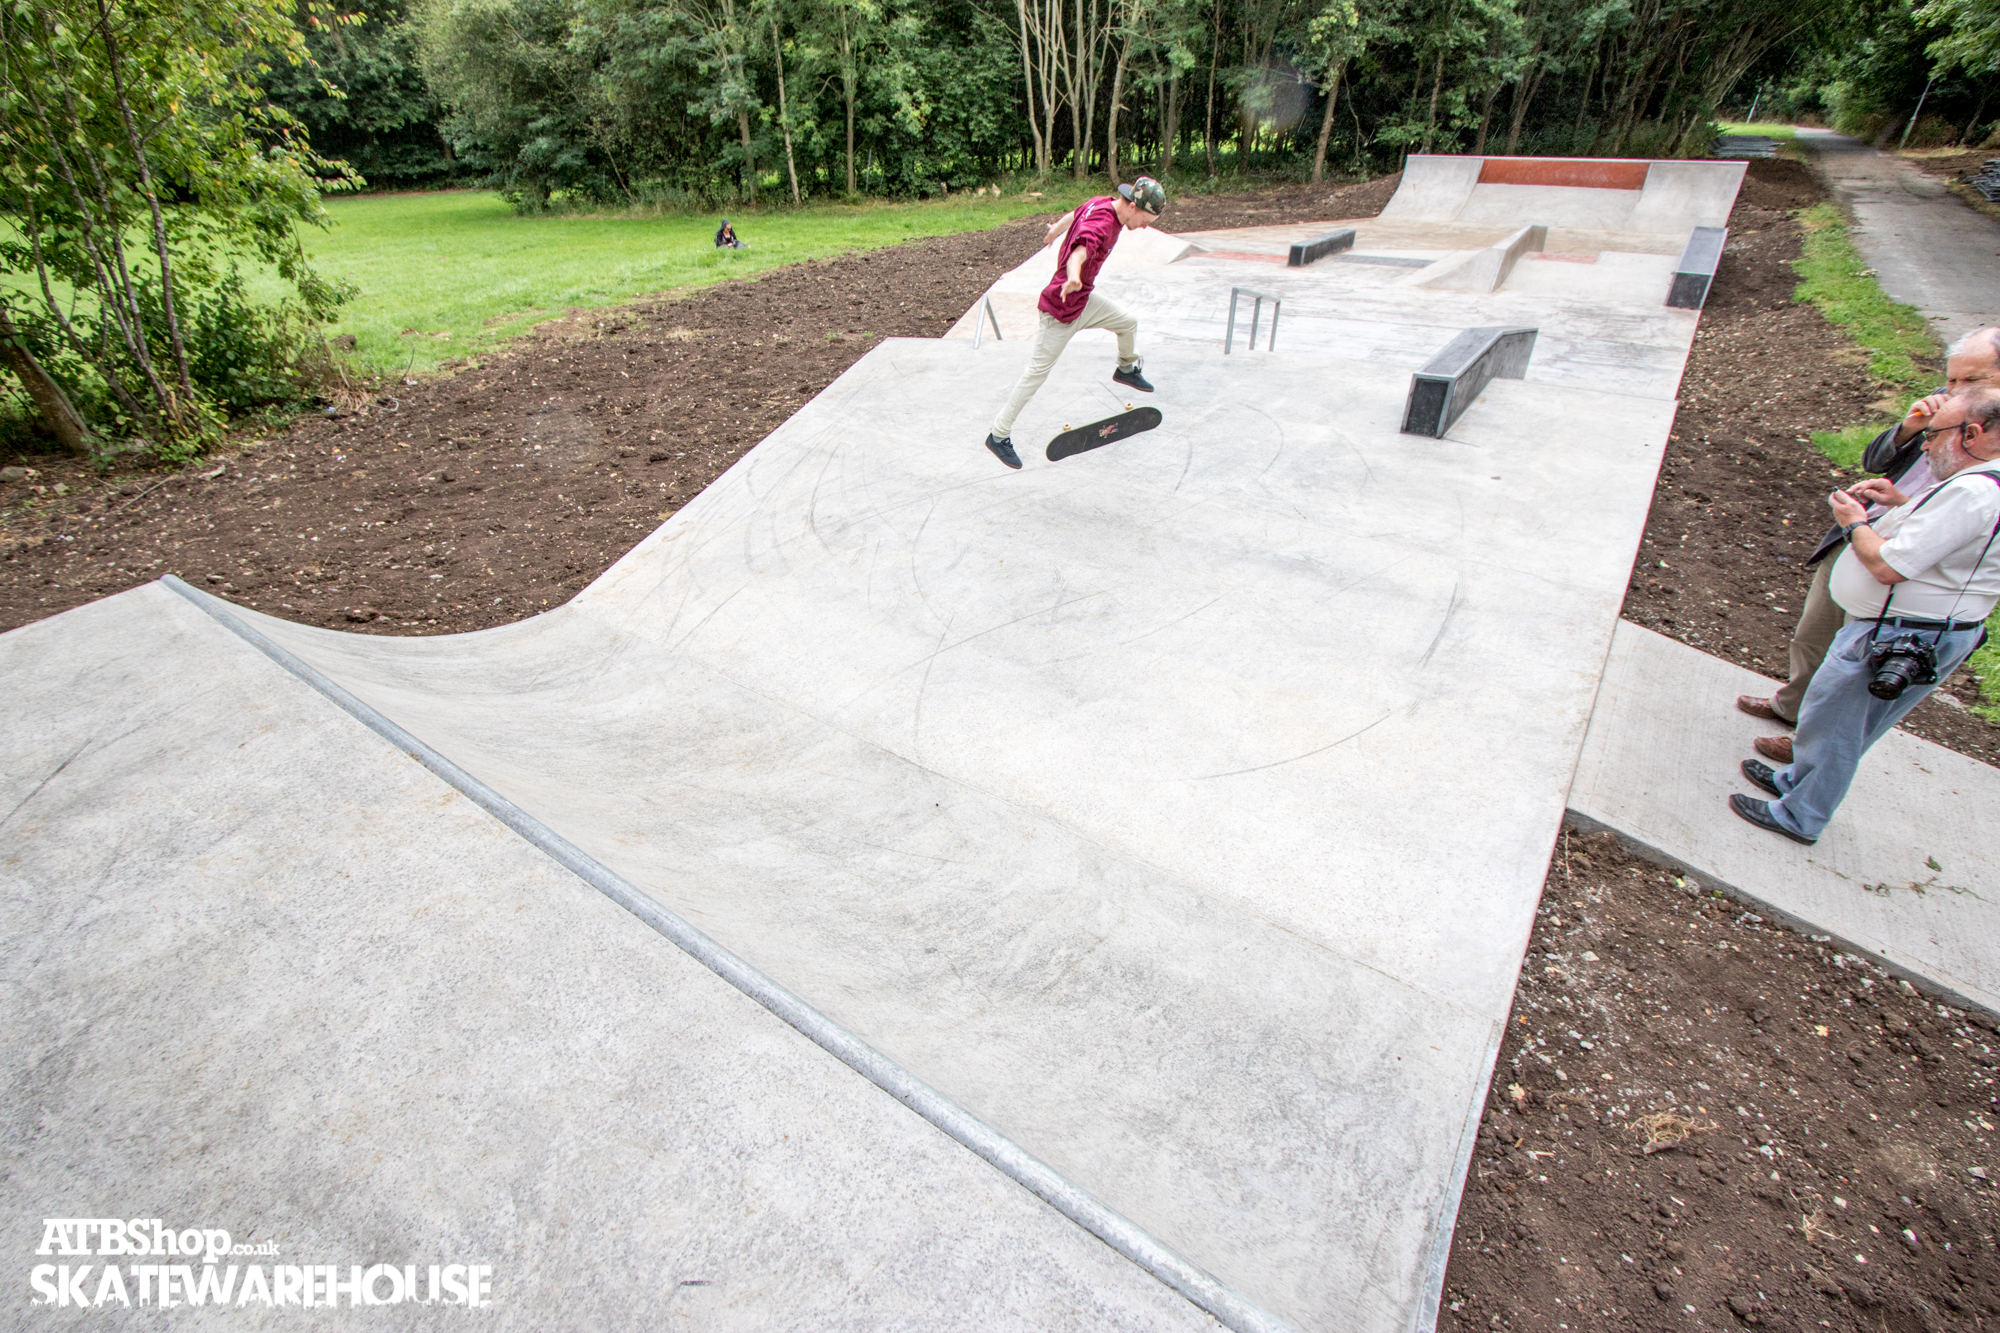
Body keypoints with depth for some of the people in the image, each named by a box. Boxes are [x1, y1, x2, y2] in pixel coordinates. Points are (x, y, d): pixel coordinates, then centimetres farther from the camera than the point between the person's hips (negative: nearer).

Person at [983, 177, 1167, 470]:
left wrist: (1056, 229, 40)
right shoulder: (1100, 226, -29)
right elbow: (1078, 254, -50)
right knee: (1037, 372, -5)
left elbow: (1072, 215, 20)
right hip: (1062, 307, -9)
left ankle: (1126, 369, 49)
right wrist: (1072, 279, -71)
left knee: (1128, 323, 19)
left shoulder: (1103, 203, 0)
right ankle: (999, 435, 3)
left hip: (1086, 298, 9)